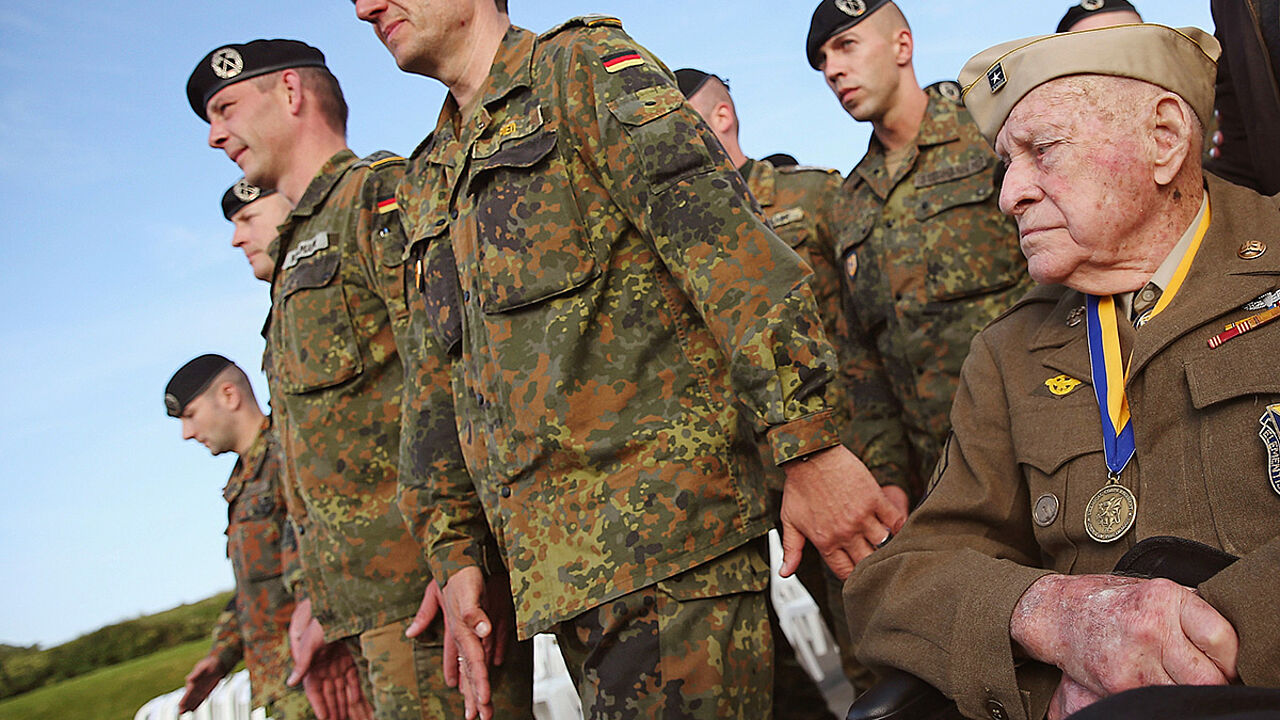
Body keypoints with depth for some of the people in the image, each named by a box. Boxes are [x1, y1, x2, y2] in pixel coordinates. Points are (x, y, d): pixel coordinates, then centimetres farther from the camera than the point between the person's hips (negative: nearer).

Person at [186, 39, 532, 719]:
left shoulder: (378, 193, -2)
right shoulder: (298, 258, 27)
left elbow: (453, 374, -17)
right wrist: (318, 598, 19)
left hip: (429, 588, -9)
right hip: (369, 599, 9)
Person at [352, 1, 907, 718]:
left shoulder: (584, 68, 0)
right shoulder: (427, 186, 23)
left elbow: (725, 237, -13)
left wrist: (810, 447, -21)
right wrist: (459, 552, 15)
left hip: (665, 524, -7)